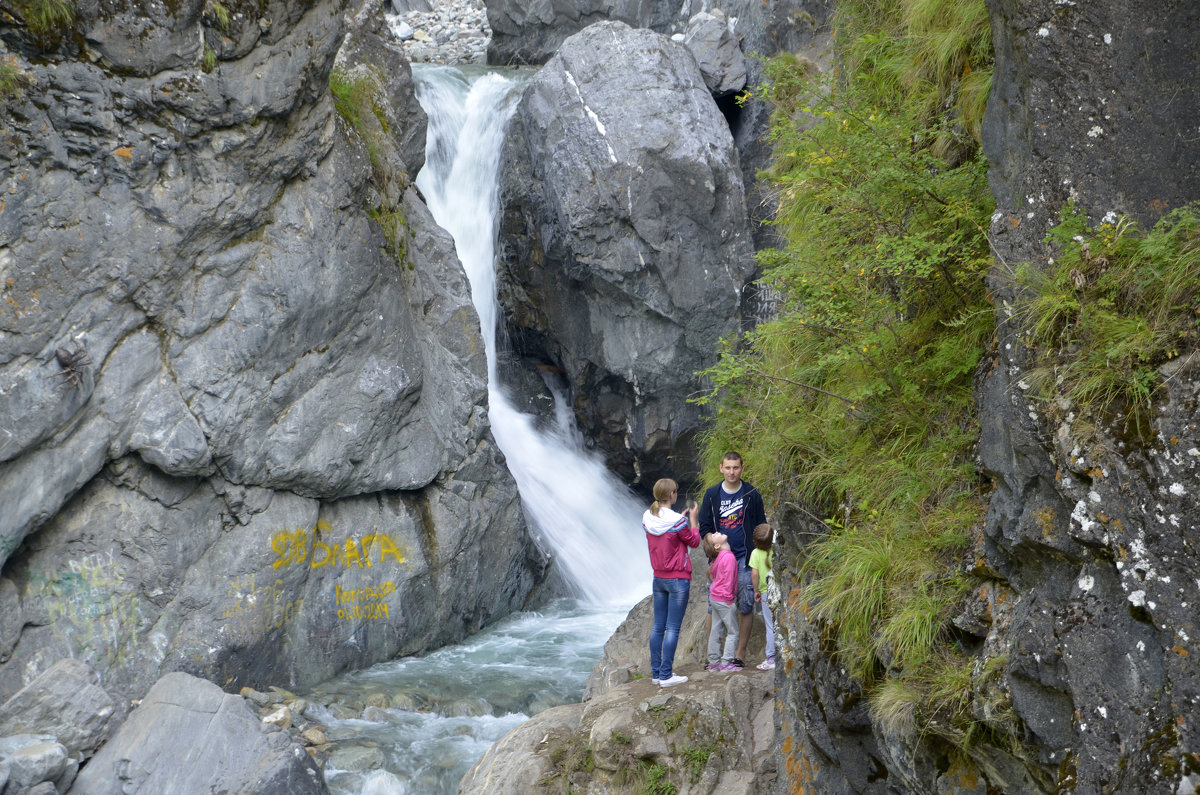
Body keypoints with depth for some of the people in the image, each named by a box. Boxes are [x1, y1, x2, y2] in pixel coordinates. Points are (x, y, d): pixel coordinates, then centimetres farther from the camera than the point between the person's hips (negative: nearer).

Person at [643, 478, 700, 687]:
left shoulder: (647, 518, 1)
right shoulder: (677, 521, -19)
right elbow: (694, 542, -4)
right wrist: (693, 519, 6)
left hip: (658, 579, 7)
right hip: (678, 580, -7)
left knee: (658, 627, 11)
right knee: (673, 628, -1)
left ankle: (656, 672, 16)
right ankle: (666, 675, 0)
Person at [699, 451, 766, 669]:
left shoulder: (752, 494, 2)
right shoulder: (712, 495, 5)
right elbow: (704, 527, 9)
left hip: (744, 559, -1)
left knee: (745, 606, -1)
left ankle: (740, 654, 6)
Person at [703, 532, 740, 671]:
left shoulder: (719, 557, 8)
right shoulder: (729, 557, -19)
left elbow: (711, 571, 21)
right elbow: (728, 579, -20)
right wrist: (730, 599, -16)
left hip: (714, 597, 9)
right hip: (724, 600, -9)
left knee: (716, 630, 13)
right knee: (733, 632, 0)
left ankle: (714, 662, 18)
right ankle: (726, 663, 0)